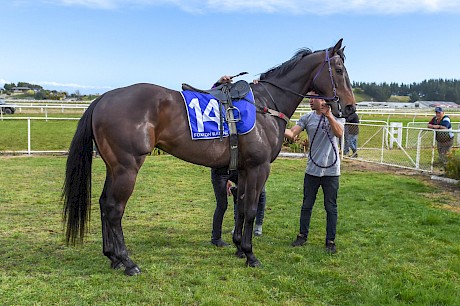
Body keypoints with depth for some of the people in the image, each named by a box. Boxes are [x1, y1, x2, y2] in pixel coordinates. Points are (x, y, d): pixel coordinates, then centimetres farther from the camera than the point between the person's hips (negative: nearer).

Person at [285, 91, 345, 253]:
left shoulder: (336, 116, -3)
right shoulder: (307, 118, 3)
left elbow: (339, 133, -22)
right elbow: (292, 133, -10)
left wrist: (329, 115, -33)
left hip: (331, 170, -3)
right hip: (312, 170, 3)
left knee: (331, 208, 6)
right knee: (306, 205, 11)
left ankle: (330, 241, 16)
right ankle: (302, 236, 25)